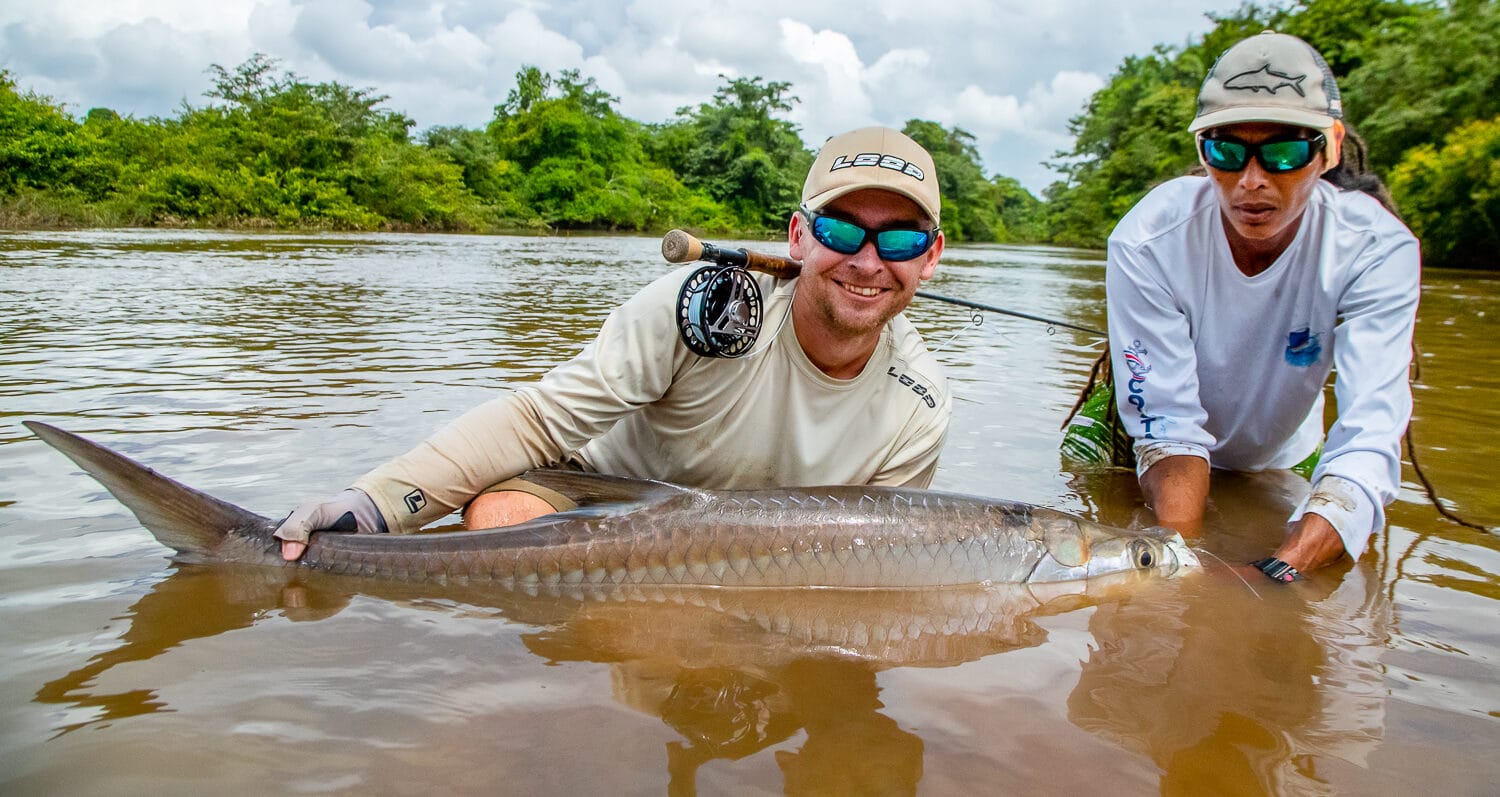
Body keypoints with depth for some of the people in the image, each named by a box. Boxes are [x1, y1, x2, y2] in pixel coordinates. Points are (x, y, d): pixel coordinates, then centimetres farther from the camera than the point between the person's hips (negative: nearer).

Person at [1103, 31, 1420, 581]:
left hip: (1282, 470, 2)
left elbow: (1370, 437, -33)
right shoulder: (1148, 243, -27)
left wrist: (1282, 571, -50)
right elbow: (1168, 424, -29)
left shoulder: (1379, 249, -24)